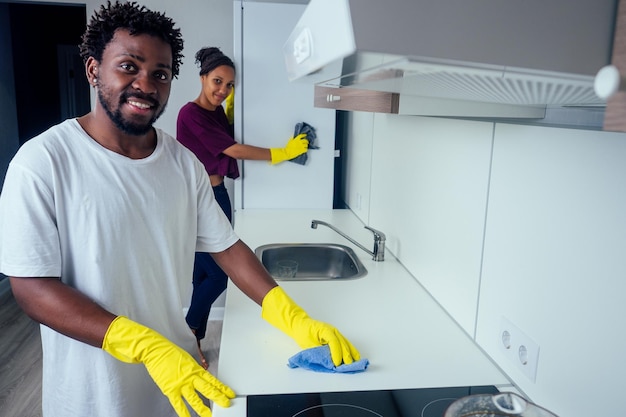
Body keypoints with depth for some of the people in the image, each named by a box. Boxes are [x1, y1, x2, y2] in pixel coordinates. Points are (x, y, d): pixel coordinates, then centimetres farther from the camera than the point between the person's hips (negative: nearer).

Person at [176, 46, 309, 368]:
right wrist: (283, 153, -13)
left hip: (218, 197, 8)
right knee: (217, 276, -3)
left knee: (204, 275, 13)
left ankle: (193, 341, 28)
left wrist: (232, 101, 12)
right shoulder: (191, 114, -16)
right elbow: (234, 150, -19)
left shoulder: (218, 112, 9)